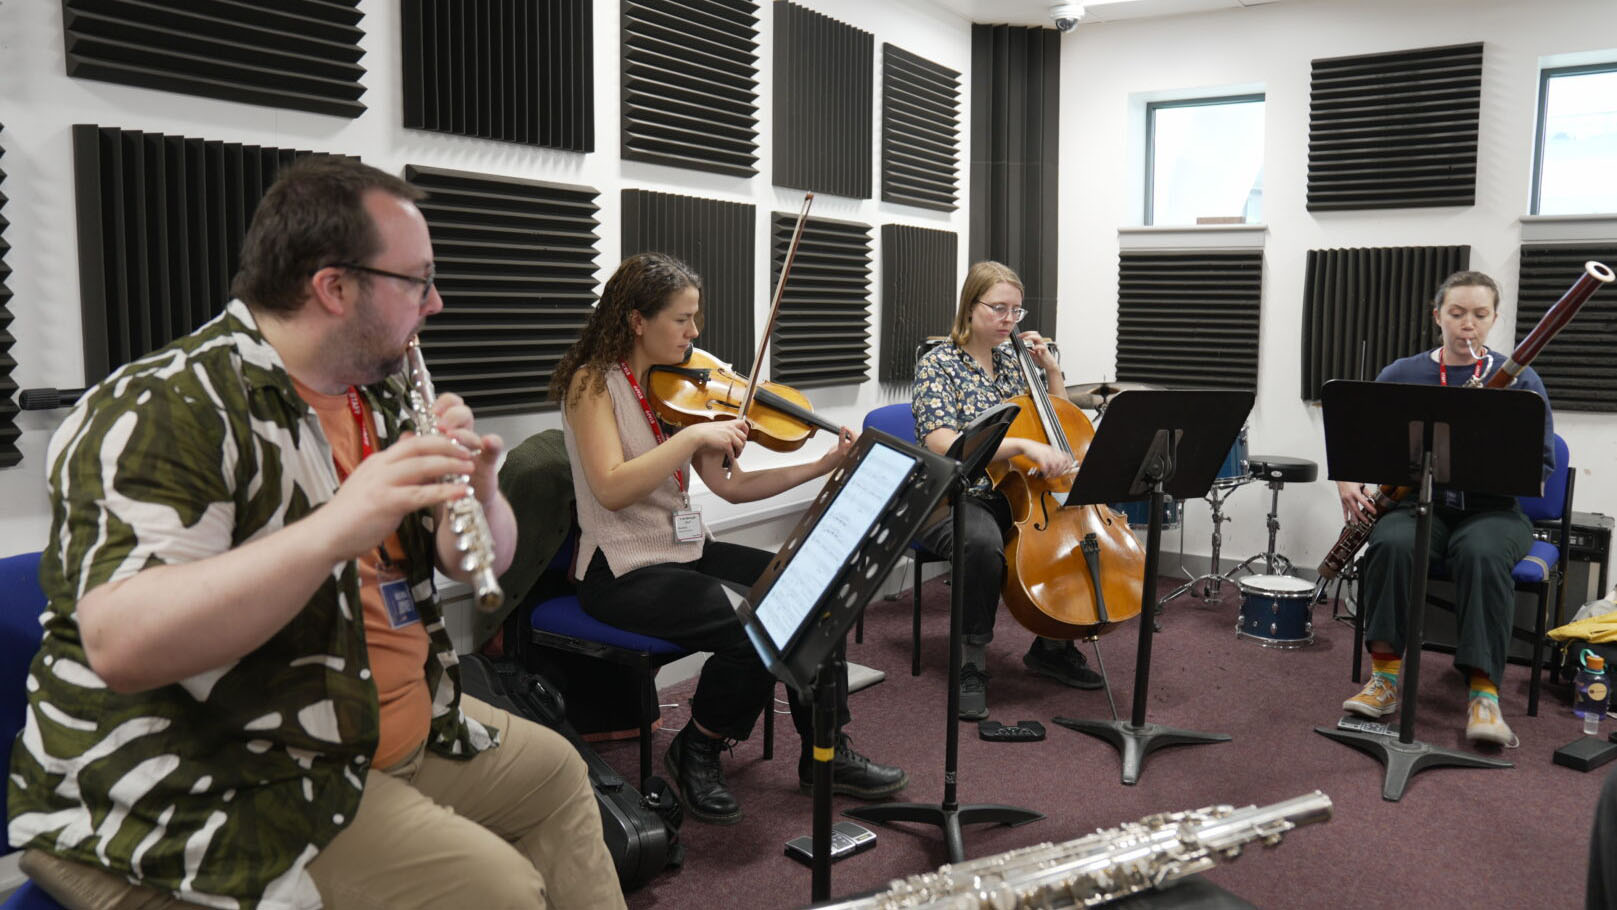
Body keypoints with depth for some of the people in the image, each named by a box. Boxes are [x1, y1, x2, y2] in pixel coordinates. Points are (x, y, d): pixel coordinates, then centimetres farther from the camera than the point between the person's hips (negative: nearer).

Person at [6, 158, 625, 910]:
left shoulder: (377, 398, 6)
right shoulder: (162, 413, -19)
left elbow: (483, 559, 9)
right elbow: (118, 644, -32)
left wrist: (475, 491, -13)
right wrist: (333, 529, -41)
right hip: (213, 792, -8)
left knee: (554, 771, 16)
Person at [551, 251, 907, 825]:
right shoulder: (594, 383, -10)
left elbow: (730, 485, 4)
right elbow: (612, 489, -25)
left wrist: (824, 466, -4)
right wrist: (694, 436, -28)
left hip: (686, 552, 7)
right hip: (622, 571, -7)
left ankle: (828, 754, 4)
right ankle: (695, 753, 0)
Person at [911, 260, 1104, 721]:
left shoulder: (1011, 360, 11)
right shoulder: (939, 364, -8)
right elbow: (943, 444, -24)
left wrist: (1051, 367, 5)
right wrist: (1023, 445, -34)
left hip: (1009, 496, 6)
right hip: (949, 499, -6)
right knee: (983, 541, -38)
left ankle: (1052, 646, 6)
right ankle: (972, 664, -21)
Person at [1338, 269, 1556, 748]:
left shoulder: (1518, 380, 2)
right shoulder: (1402, 375, 6)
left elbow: (1542, 465, -2)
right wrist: (1346, 479, -8)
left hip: (1492, 510, -1)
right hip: (1419, 505, 1)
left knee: (1482, 554, -36)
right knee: (1391, 544, -33)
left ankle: (1484, 693, -32)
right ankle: (1385, 674, -24)